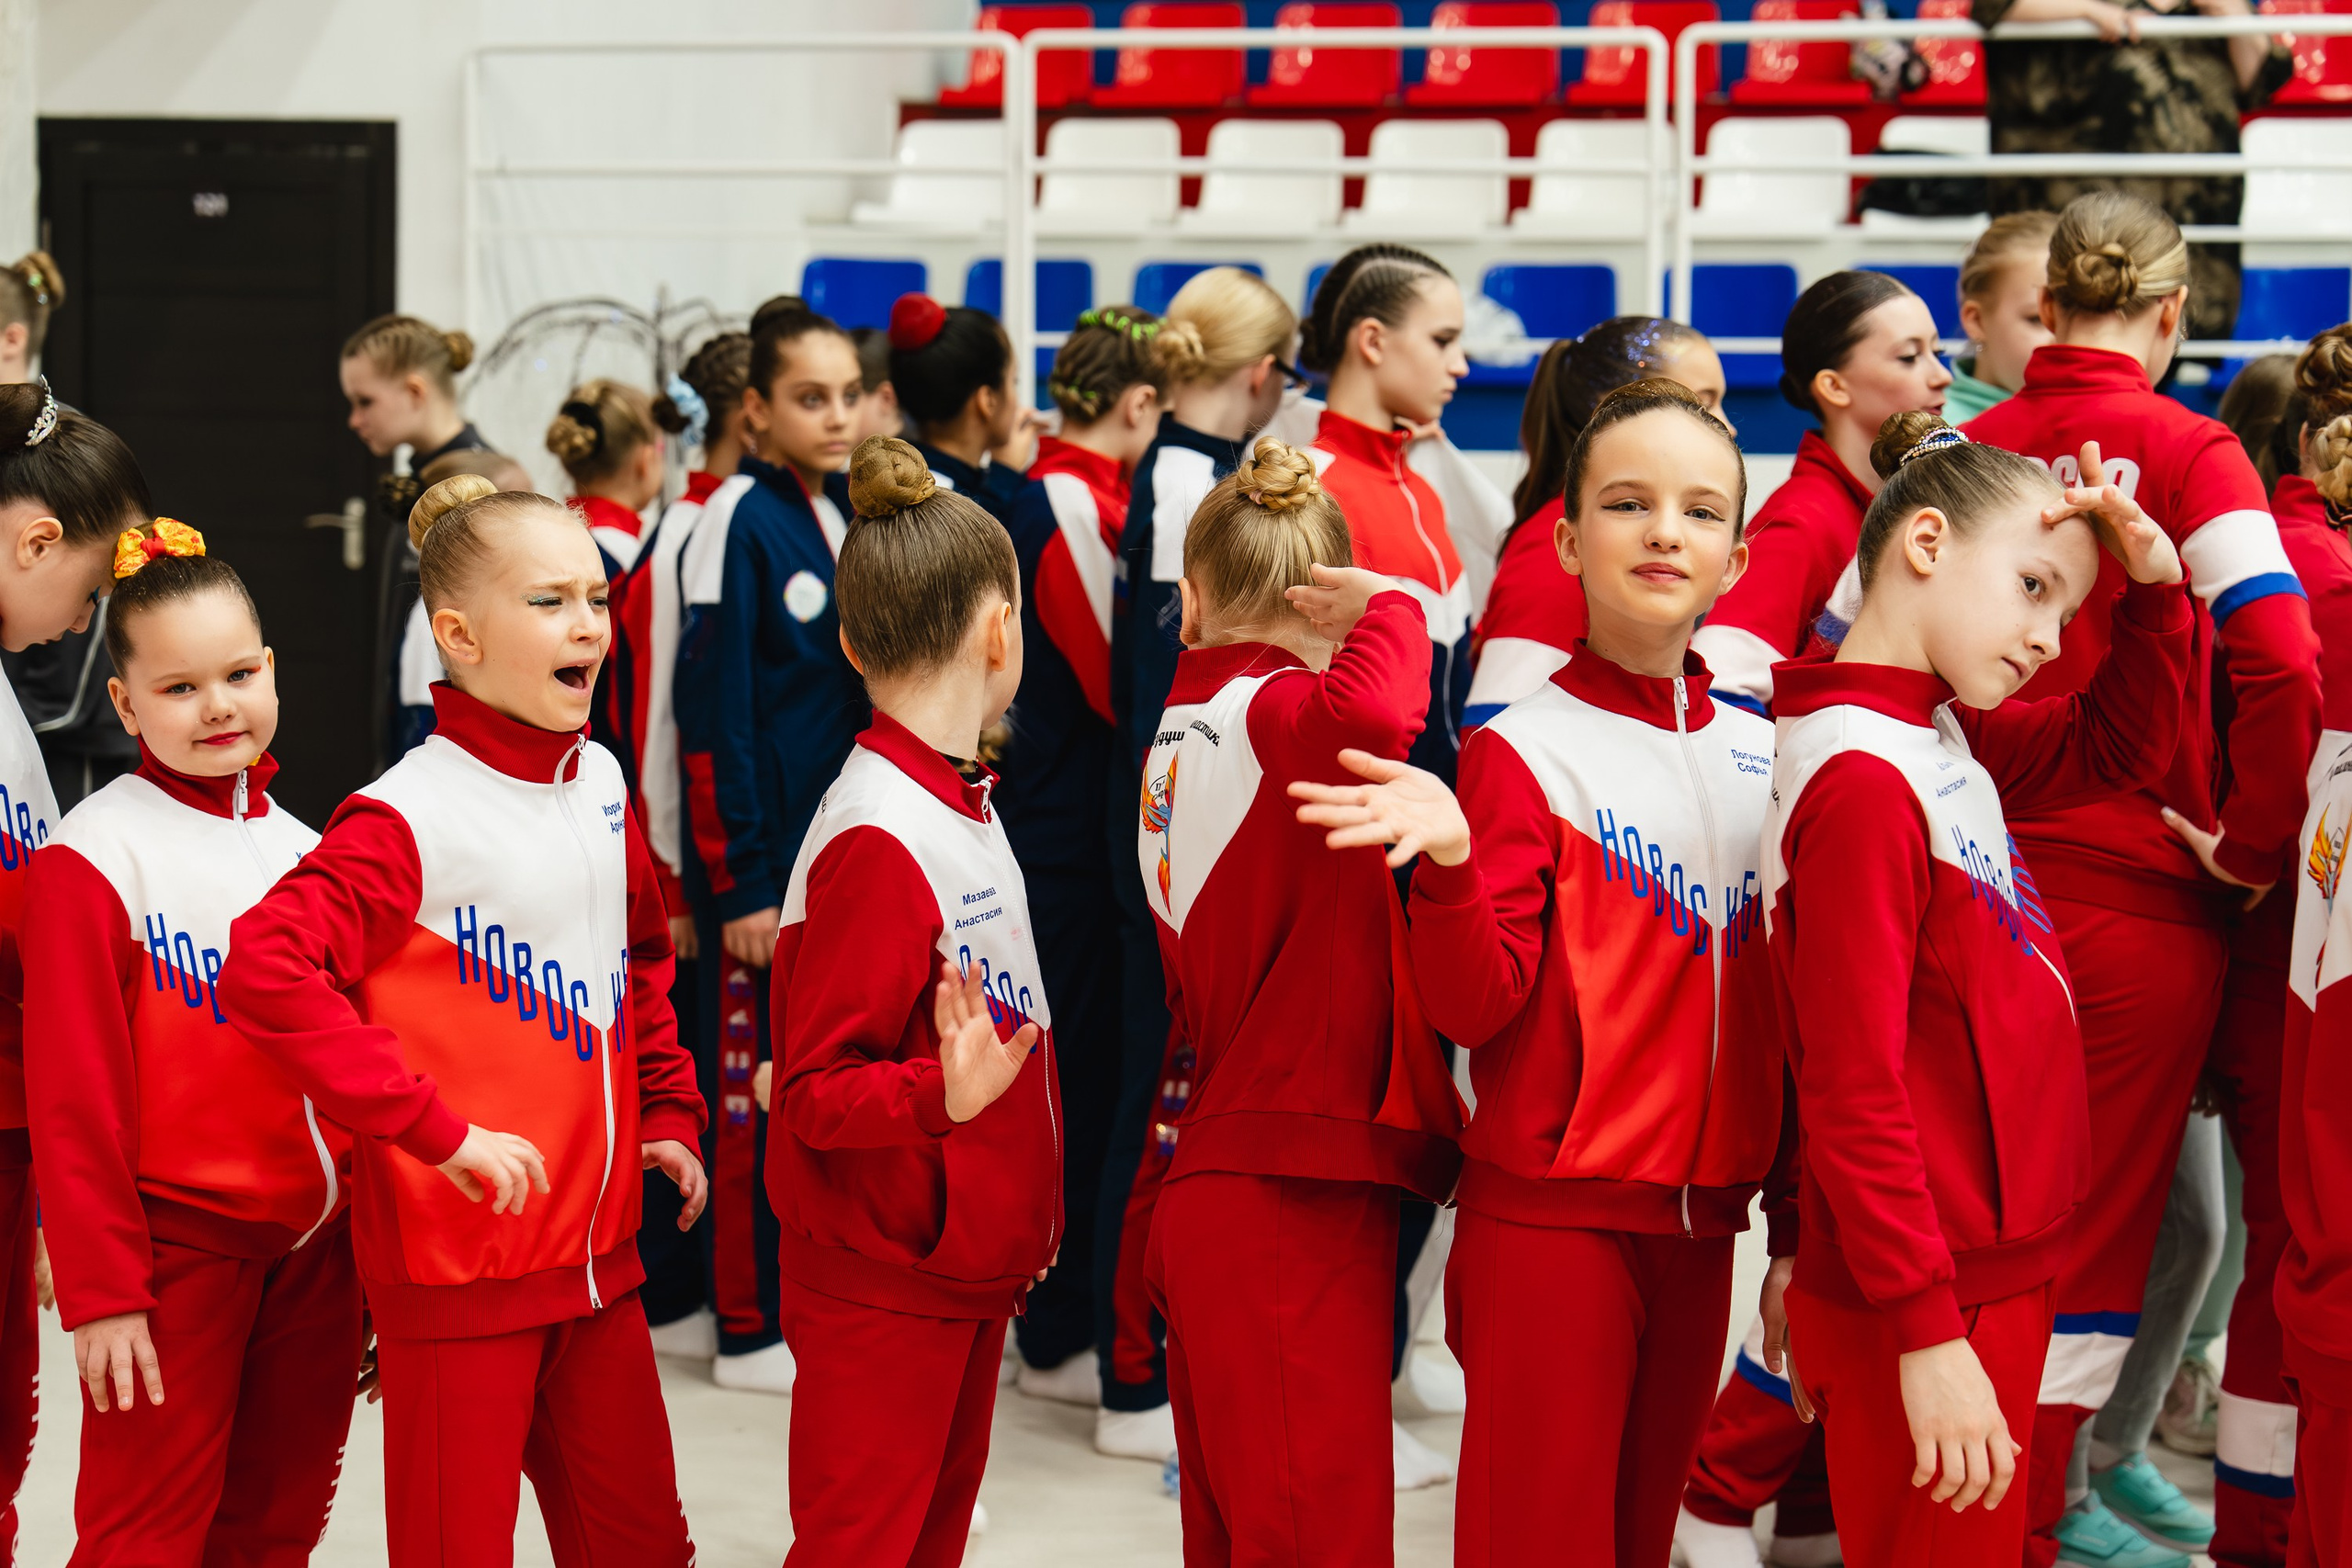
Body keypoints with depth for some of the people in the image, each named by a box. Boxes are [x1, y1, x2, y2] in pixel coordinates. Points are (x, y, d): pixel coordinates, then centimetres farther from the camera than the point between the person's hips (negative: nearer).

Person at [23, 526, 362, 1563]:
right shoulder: (94, 855, -9)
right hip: (176, 1245, -6)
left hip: (316, 1249, 6)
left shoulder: (305, 852, 11)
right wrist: (100, 1287, -14)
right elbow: (73, 1096, -11)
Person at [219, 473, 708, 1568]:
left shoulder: (600, 782, 7)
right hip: (457, 1258, -7)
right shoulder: (411, 817, -16)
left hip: (598, 1249, 7)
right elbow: (262, 971, -28)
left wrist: (667, 1110, 16)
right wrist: (437, 1129, -27)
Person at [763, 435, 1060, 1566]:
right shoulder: (875, 842, -20)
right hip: (877, 1289, -9)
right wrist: (942, 1096, -37)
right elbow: (813, 1093, -20)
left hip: (966, 1269, 9)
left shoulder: (958, 805, 10)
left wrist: (1022, 1220, 20)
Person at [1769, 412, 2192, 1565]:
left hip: (1995, 1269, 10)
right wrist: (1927, 1334, -23)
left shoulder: (1945, 739, 8)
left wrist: (2154, 587, 8)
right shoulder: (1862, 784, -20)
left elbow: (2116, 747, 25)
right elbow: (1853, 1090, -22)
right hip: (1931, 1304, -10)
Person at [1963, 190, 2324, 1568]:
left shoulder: (1968, 454, 3)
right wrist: (2254, 846, -8)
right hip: (2139, 892, -4)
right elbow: (2280, 661, -20)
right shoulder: (2187, 452, -8)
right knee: (2102, 1228, 5)